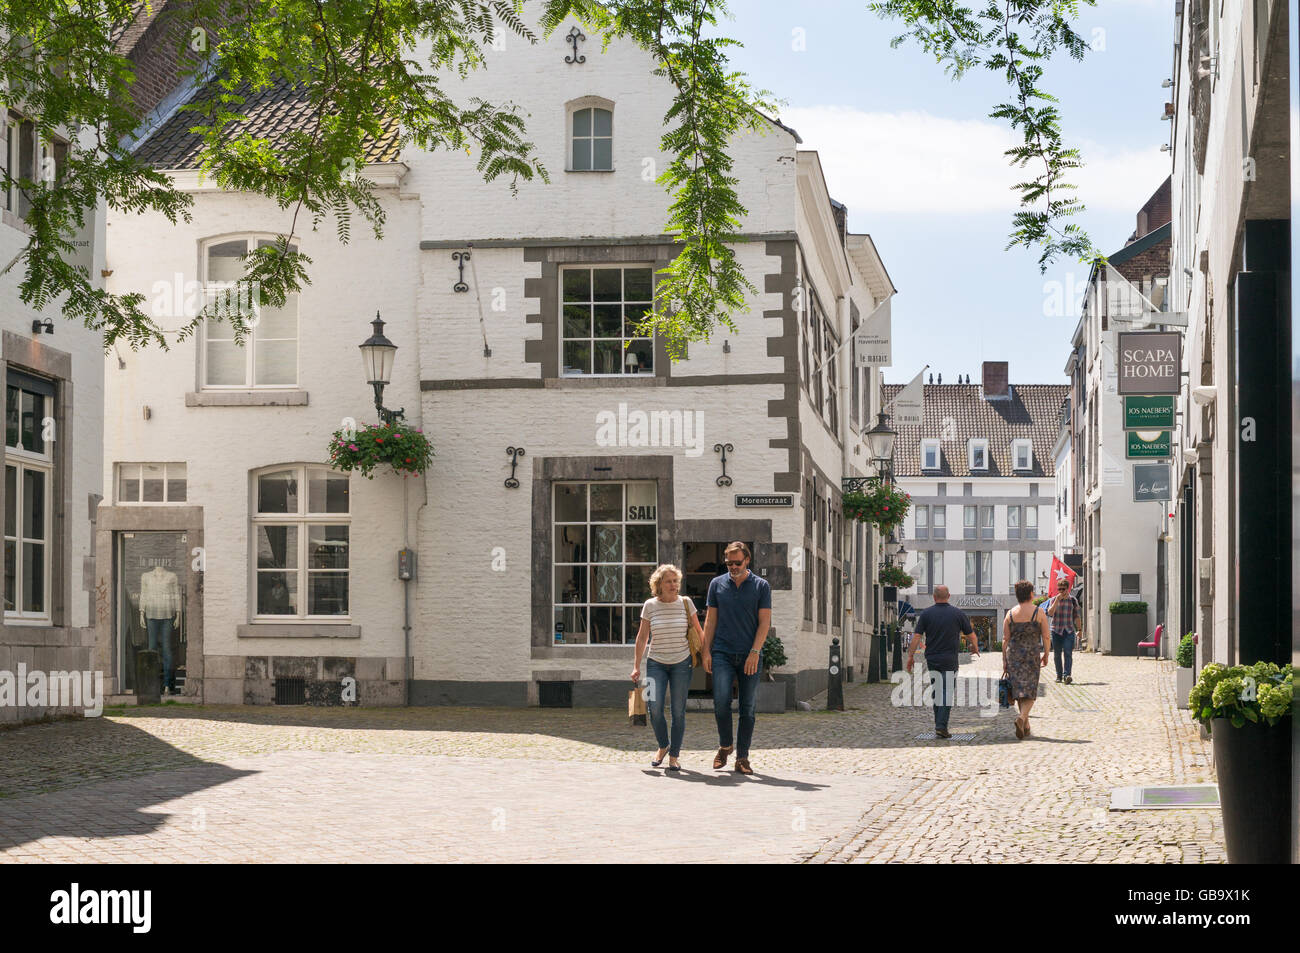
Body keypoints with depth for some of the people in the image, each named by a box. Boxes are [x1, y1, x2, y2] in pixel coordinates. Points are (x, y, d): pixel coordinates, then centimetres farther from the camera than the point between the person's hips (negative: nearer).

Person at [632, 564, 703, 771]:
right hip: (656, 663, 0)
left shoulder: (685, 603, 0)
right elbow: (642, 637, 6)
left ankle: (674, 755, 10)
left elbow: (698, 631, 10)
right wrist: (636, 666, 5)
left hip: (681, 663, 0)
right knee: (655, 708, -12)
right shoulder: (650, 605, 0)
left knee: (678, 711, -2)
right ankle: (663, 746, 13)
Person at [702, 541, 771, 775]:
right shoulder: (717, 584, 8)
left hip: (750, 656, 0)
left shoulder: (761, 586, 3)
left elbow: (764, 622, -1)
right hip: (722, 654, 1)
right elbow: (711, 620, 11)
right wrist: (706, 651, 2)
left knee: (748, 708, 0)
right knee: (721, 702, -12)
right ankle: (724, 746, 11)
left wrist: (755, 652, -11)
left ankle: (742, 758, 7)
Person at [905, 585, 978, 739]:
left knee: (937, 692, 12)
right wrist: (976, 648, 28)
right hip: (950, 660, -2)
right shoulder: (958, 613, -1)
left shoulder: (926, 614, 0)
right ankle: (941, 726, -11)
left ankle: (939, 724, 14)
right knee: (947, 692, -2)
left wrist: (911, 655, 1)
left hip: (932, 659, 2)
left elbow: (917, 636, -5)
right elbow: (971, 633, 9)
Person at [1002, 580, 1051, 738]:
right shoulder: (1039, 613, -3)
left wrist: (1004, 661, 7)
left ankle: (1026, 725, 16)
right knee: (1029, 691, 0)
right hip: (1032, 654, -3)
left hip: (1013, 654, 3)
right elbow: (1046, 637, -3)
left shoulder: (1010, 614, 4)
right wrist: (1046, 655, 10)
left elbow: (1005, 639, 3)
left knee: (1019, 690, 12)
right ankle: (1022, 717, -25)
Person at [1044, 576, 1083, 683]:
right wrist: (1057, 600, -14)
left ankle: (1067, 675, -20)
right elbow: (1050, 613, -9)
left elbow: (1077, 616, 12)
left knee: (1068, 653, -13)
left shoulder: (1073, 600, 7)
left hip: (1069, 630, -1)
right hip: (1056, 630, 1)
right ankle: (1059, 675, 15)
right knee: (1057, 654, 5)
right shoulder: (1053, 600, 6)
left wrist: (1079, 629, 8)